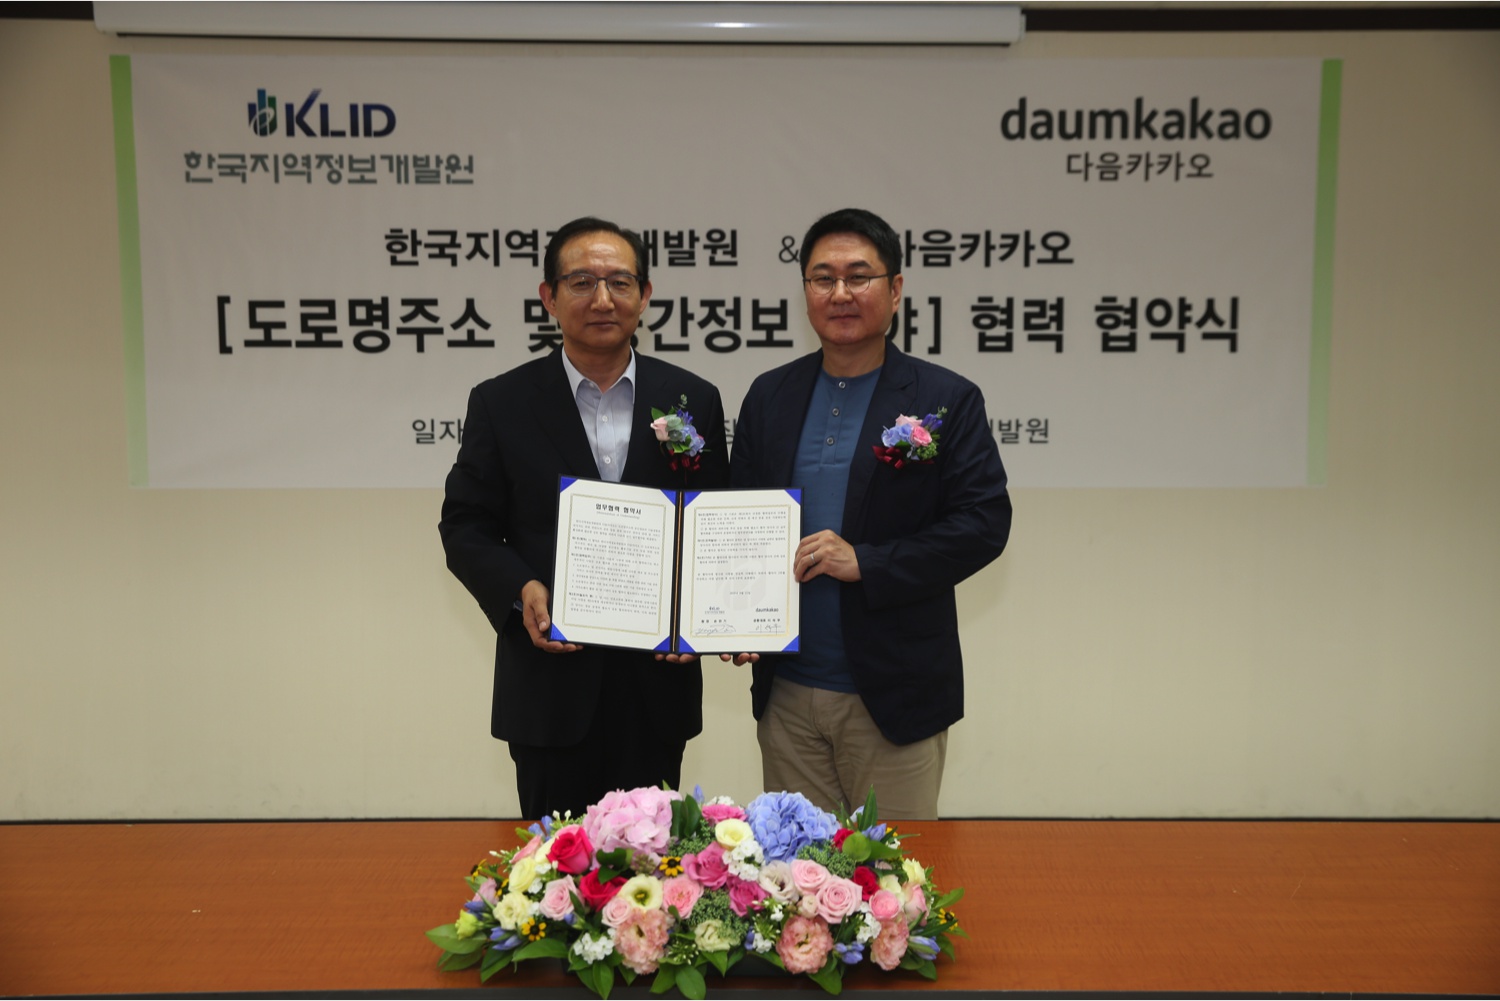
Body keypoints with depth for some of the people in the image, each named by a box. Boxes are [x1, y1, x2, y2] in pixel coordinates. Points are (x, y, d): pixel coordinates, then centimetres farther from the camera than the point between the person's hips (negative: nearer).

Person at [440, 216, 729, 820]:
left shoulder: (693, 401, 4)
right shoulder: (500, 404, 1)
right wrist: (520, 590, -16)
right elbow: (465, 527, 2)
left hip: (656, 685, 1)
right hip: (549, 686, -1)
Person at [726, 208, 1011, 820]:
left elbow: (985, 524, -9)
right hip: (785, 692, 4)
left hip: (893, 698, -3)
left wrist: (865, 563, -18)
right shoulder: (769, 396, 8)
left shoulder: (948, 400, -3)